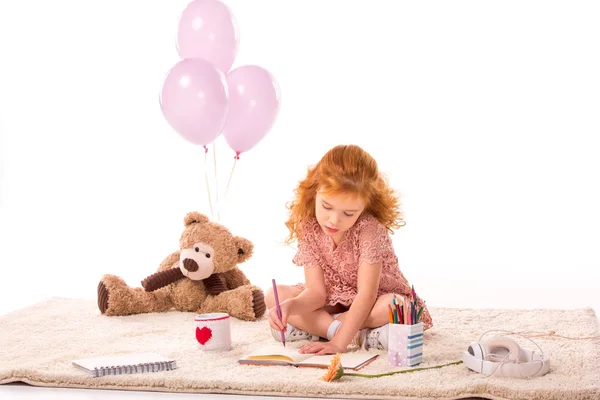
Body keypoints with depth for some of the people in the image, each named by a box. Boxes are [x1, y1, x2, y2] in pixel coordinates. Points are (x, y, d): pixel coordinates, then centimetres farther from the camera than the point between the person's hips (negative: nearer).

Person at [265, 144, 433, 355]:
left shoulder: (369, 228, -29)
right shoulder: (308, 227, -17)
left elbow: (366, 294, -32)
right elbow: (316, 292, -18)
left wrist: (338, 342, -42)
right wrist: (289, 306, -41)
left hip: (375, 302, -4)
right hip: (333, 302, 4)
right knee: (274, 296, -17)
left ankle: (315, 327, -22)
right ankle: (362, 335, -25)